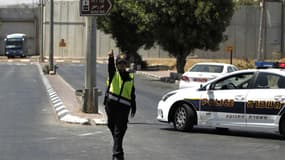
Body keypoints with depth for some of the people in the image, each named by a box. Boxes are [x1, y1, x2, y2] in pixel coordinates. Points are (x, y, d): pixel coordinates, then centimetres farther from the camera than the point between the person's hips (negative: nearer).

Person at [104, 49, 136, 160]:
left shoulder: (130, 77, 14)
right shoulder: (114, 74, 7)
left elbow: (132, 94, 18)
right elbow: (110, 67, -17)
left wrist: (133, 108, 14)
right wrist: (111, 58, -38)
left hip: (124, 107, 0)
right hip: (111, 104, 0)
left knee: (119, 131, -7)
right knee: (113, 128, 7)